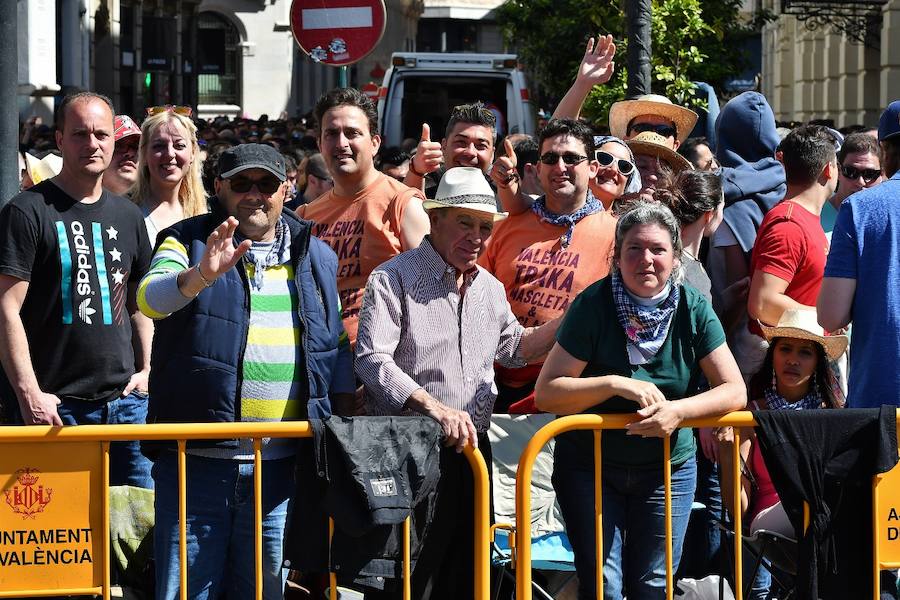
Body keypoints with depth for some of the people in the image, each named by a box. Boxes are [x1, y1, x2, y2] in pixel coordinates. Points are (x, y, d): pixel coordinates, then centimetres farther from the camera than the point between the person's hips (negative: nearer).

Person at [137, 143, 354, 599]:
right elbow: (151, 299, -17)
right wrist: (202, 276, -37)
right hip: (197, 459, -3)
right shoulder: (189, 241, 3)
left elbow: (337, 348, 20)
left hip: (281, 465, 3)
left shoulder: (316, 257, 13)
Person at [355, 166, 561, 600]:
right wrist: (437, 408, -28)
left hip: (471, 449, 7)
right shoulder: (394, 279, -8)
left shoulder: (490, 288, 16)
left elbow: (512, 348, 29)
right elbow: (373, 360, -19)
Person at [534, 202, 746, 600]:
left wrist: (678, 411, -25)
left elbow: (734, 391, -8)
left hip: (668, 469, 2)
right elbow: (546, 393, -17)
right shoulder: (593, 306, -14)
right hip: (589, 466, -2)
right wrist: (616, 384, -28)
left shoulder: (694, 310, -7)